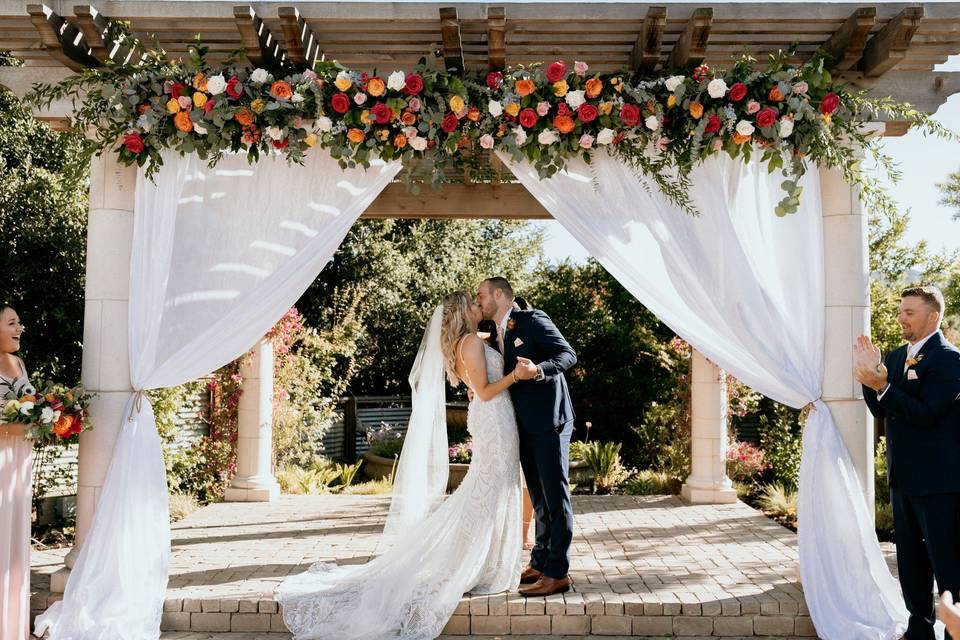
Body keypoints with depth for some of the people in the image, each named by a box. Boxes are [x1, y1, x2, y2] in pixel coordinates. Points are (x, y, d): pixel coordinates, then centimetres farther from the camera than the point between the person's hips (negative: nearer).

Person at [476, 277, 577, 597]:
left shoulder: (532, 320, -7)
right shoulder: (499, 335, 18)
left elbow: (568, 354, -14)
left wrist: (538, 369, -31)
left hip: (549, 421, -9)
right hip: (525, 426, 9)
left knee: (555, 496, -4)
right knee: (539, 498, 16)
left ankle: (558, 573, 0)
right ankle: (539, 563, 26)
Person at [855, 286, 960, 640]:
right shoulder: (896, 357, 11)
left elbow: (926, 414, -21)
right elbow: (881, 410, 10)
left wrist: (882, 386, -27)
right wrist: (870, 376, -5)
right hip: (903, 477, 8)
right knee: (910, 559, 17)